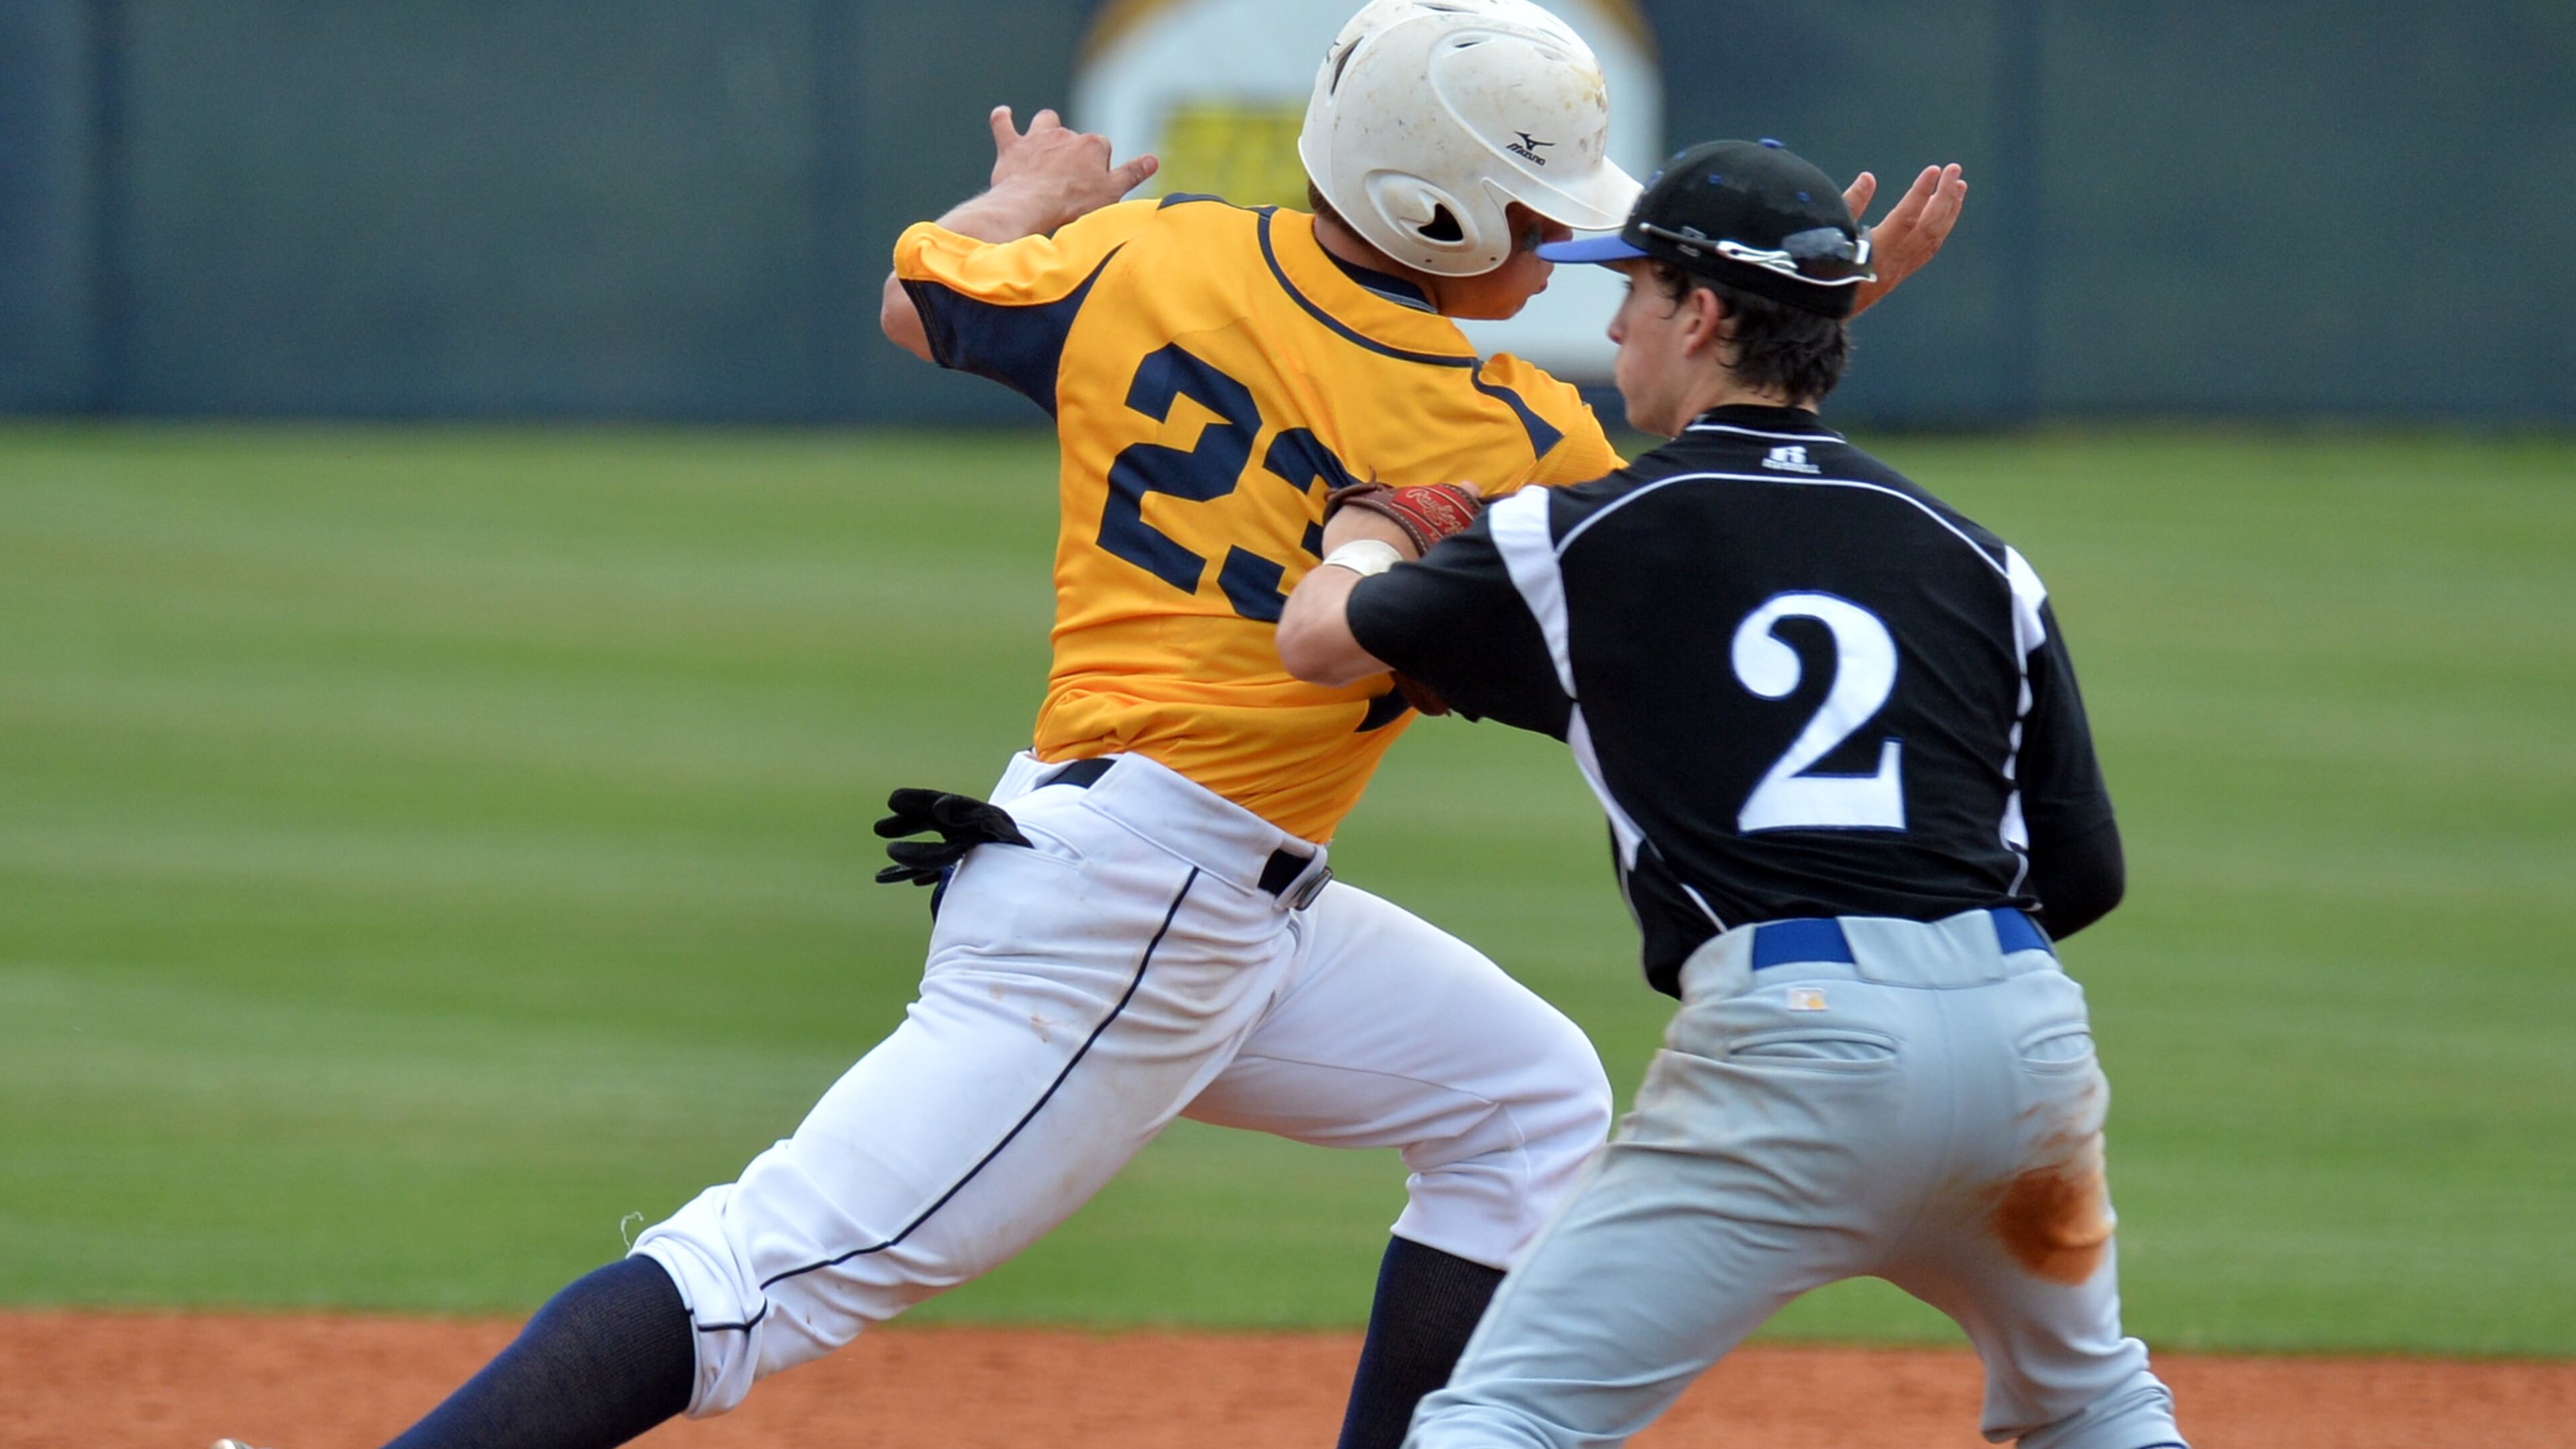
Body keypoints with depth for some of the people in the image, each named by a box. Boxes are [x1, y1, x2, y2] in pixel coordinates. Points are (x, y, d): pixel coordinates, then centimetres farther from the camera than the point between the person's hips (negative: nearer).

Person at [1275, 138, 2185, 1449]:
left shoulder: (1582, 538, 9)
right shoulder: (1978, 562, 17)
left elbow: (1316, 636, 25)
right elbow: (2084, 872, 14)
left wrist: (1365, 538, 48)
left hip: (1787, 1043, -4)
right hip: (2027, 1031, 4)